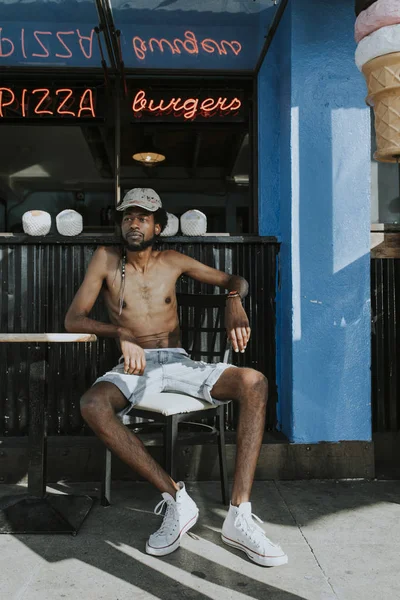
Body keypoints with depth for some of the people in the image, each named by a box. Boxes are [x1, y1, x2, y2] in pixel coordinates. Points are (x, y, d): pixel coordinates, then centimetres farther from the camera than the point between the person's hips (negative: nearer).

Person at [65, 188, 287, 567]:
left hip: (178, 363, 2)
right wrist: (121, 334, -17)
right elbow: (73, 318, 0)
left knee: (254, 383, -25)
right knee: (92, 405, -35)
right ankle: (175, 498, -25)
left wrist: (234, 302, -8)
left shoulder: (172, 262, 12)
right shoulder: (106, 259, 8)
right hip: (134, 367, -1)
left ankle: (238, 516, -26)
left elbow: (234, 280, 18)